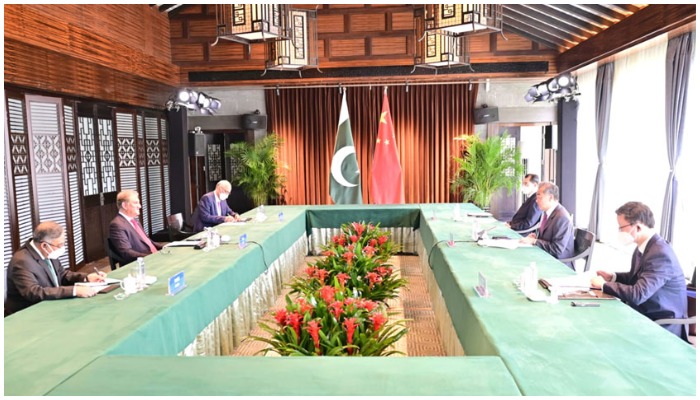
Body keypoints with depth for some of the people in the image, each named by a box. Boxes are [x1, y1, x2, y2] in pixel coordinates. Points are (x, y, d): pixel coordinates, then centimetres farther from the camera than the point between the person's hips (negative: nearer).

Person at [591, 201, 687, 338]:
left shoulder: (660, 254, -26)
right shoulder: (643, 246, 1)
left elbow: (637, 294, -31)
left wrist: (604, 284, -19)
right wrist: (612, 277, 1)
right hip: (644, 314, 8)